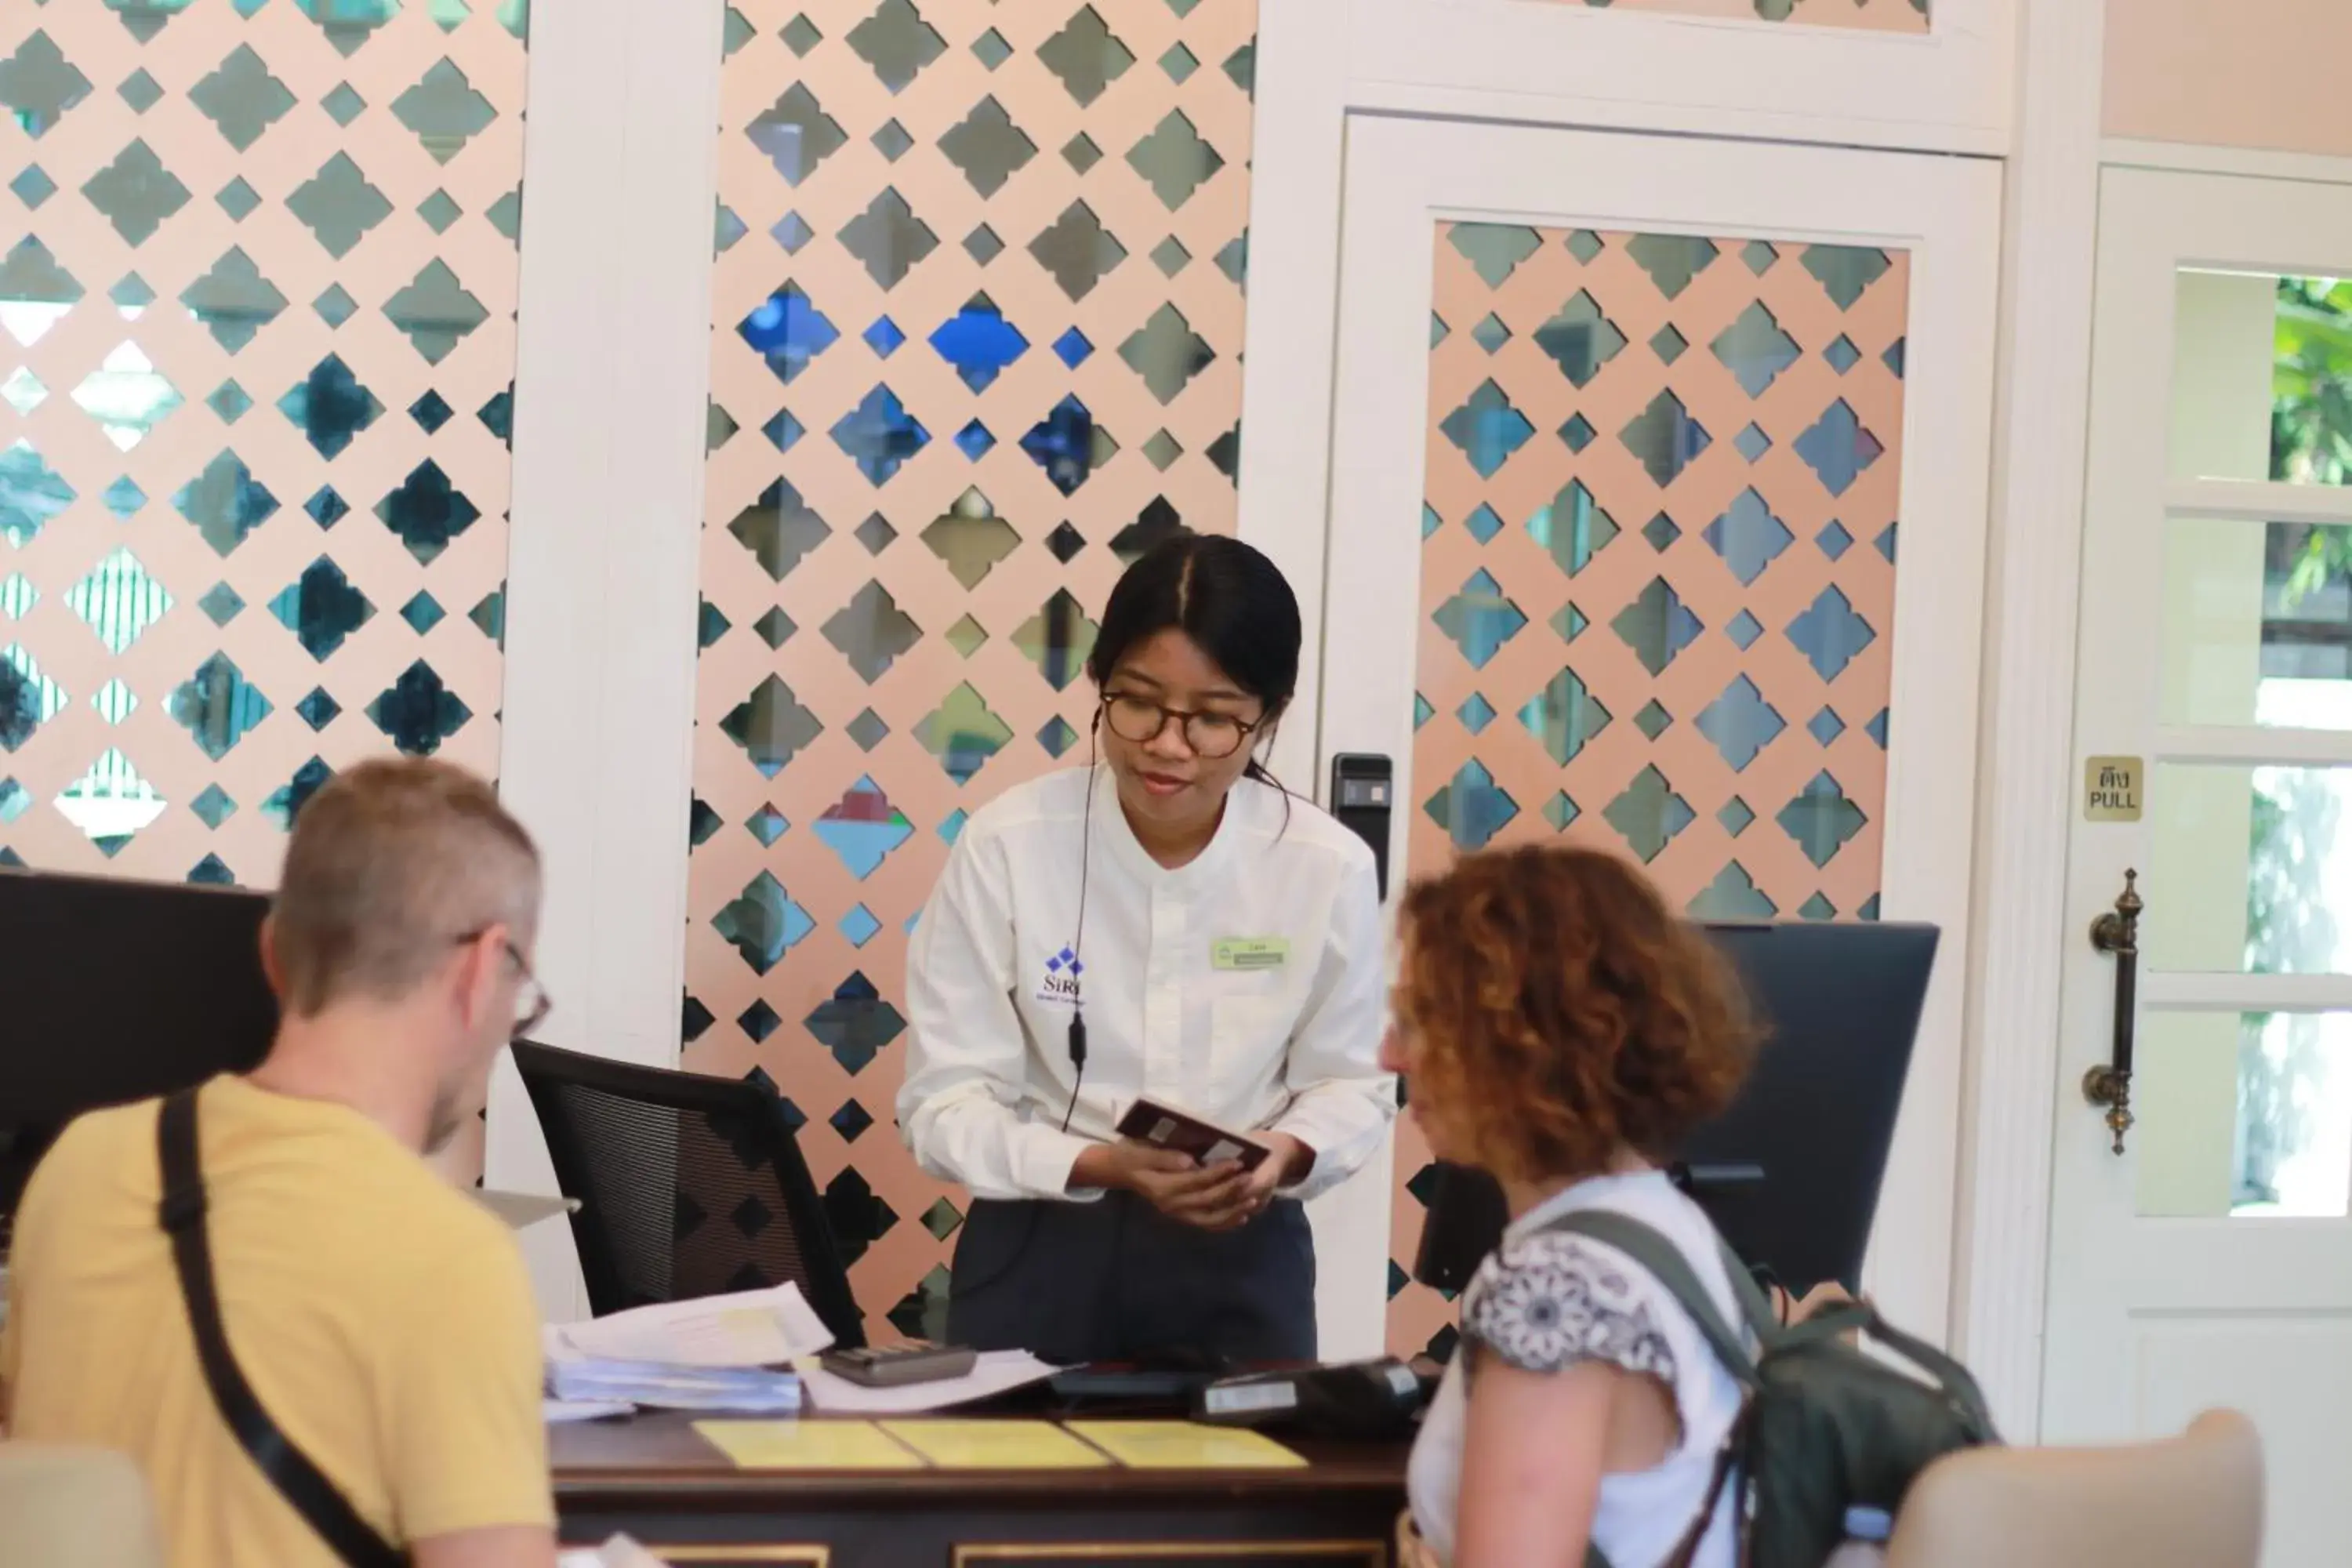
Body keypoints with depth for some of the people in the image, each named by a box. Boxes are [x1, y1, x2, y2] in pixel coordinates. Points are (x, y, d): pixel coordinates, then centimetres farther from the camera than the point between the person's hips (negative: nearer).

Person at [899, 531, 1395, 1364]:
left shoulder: (1329, 867, -9)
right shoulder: (1008, 844, -14)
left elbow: (1350, 1082, 4)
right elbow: (946, 1100, -11)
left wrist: (1284, 1156, -17)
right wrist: (1104, 1165, -26)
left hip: (1239, 1256, 1)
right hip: (1041, 1250, -1)